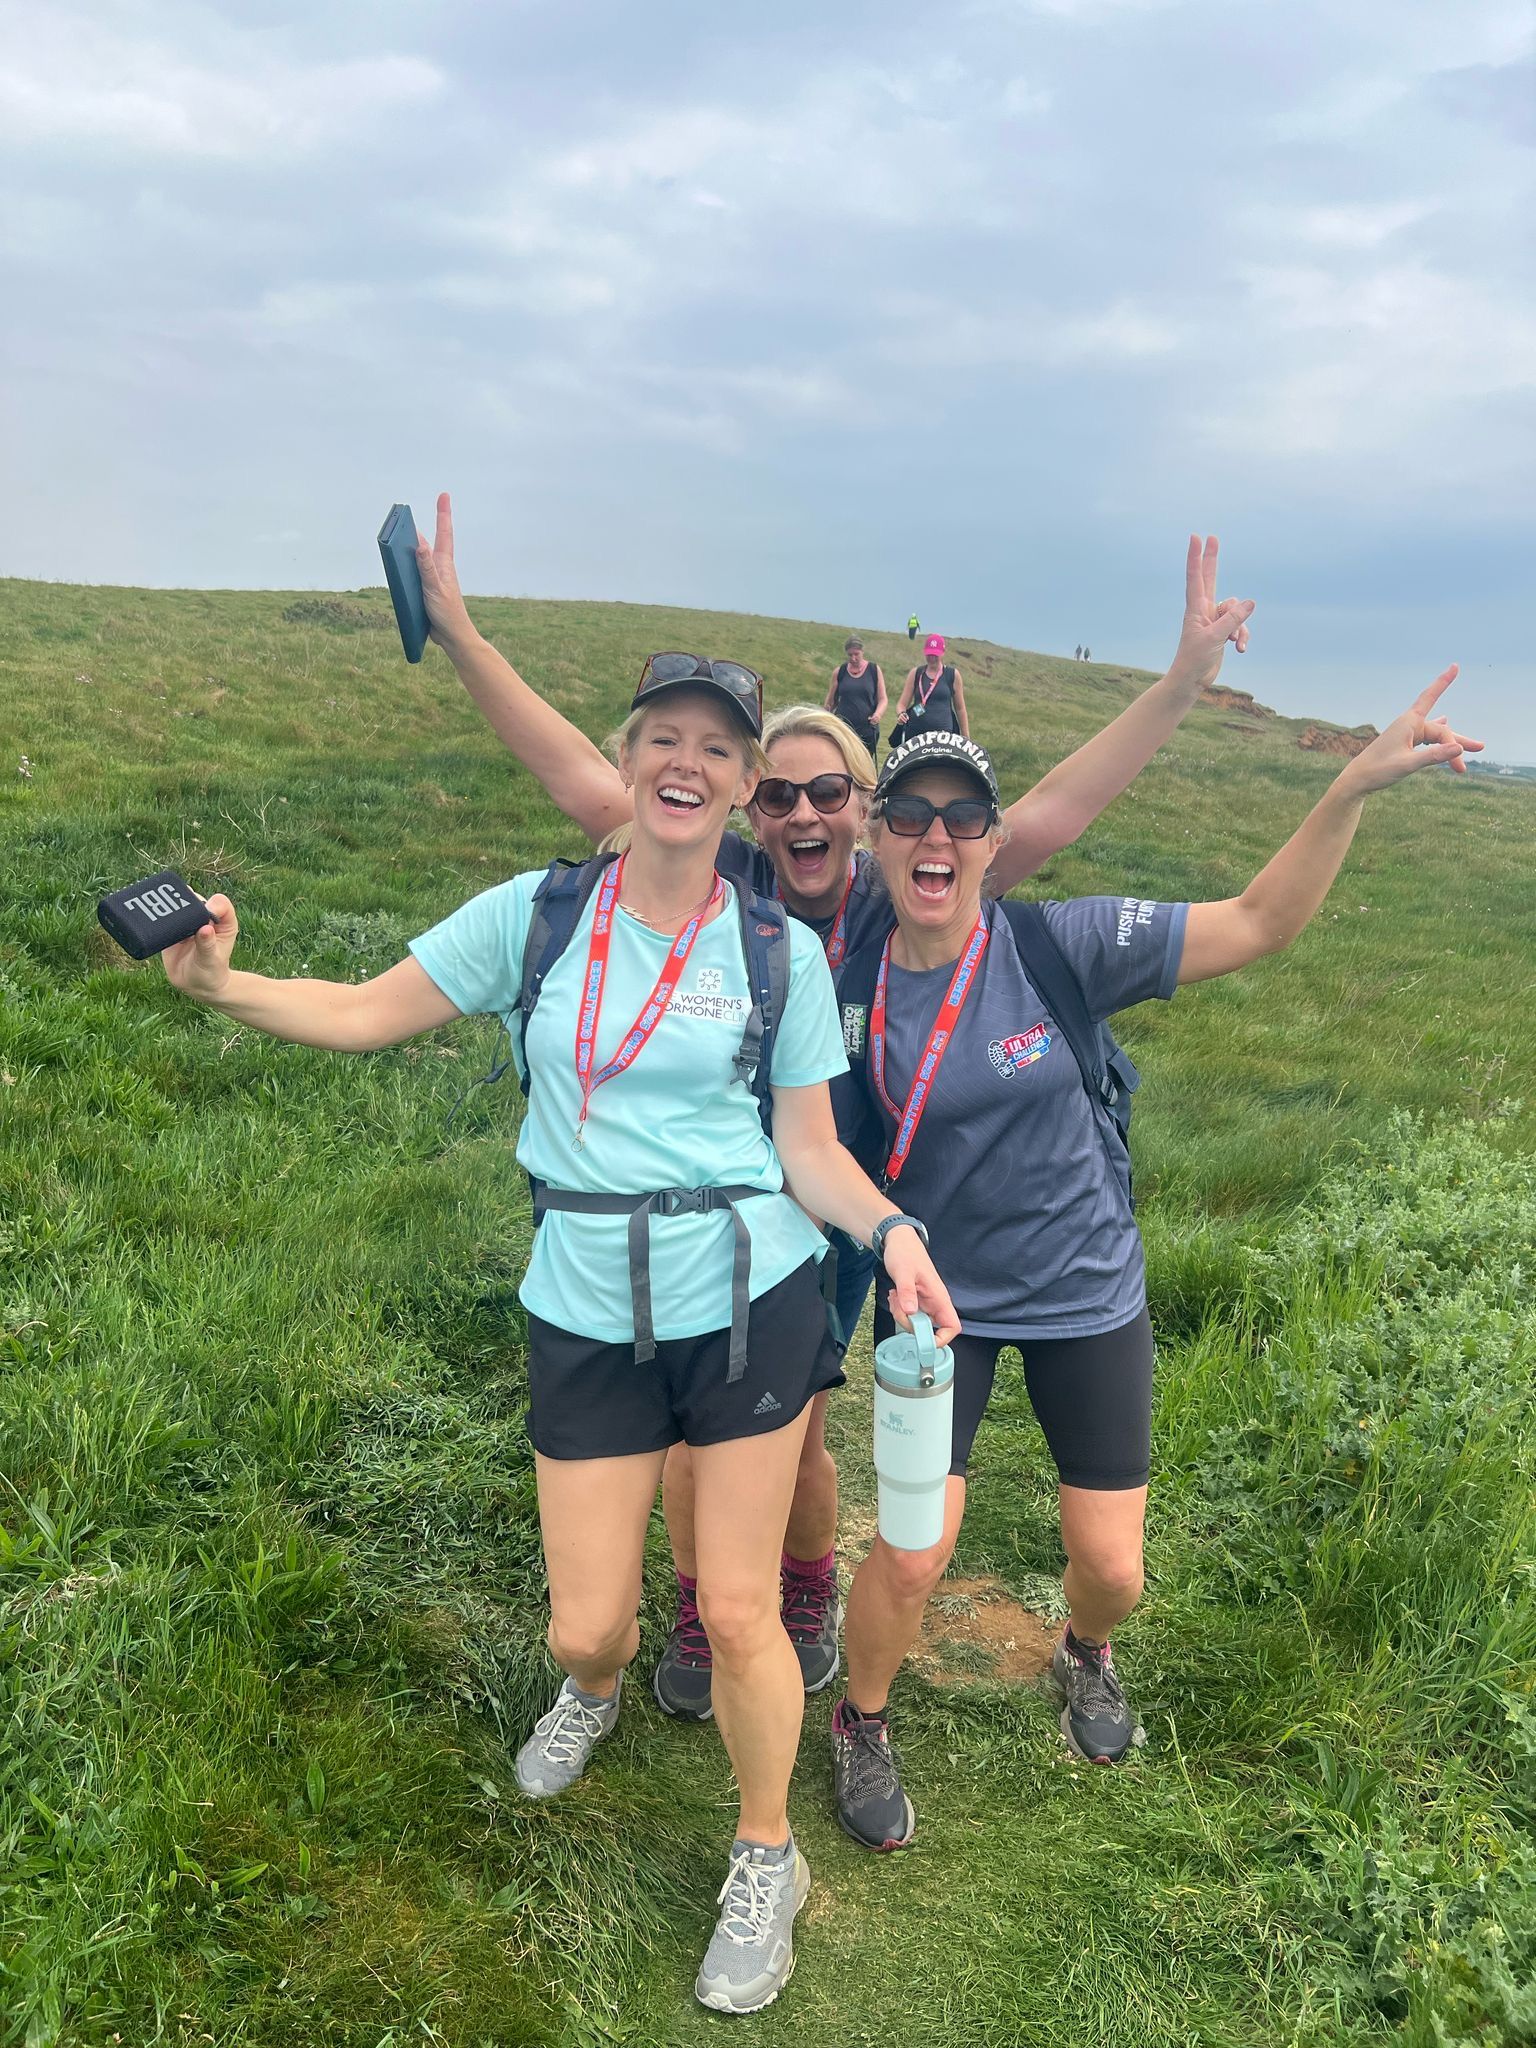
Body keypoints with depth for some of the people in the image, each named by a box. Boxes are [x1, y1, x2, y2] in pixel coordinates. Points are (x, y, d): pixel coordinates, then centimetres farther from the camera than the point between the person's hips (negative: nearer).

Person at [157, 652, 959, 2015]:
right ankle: (598, 1684, 51)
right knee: (585, 1626, 9)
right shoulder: (537, 914, -1)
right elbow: (360, 1014, 0)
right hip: (588, 1315, 1)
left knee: (739, 1613, 5)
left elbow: (809, 1153, 0)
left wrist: (892, 1231, -18)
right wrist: (221, 984, -15)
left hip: (750, 1301, -1)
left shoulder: (780, 953, -2)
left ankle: (767, 1861, 34)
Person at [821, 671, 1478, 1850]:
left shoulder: (1061, 945, -16)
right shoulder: (850, 993, -11)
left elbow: (1258, 926, -14)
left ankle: (1087, 1655, 49)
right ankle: (862, 1723, 31)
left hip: (1087, 1293, 1)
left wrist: (1354, 790, -23)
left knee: (1112, 1567, 10)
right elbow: (830, 1163, 2)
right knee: (911, 1561, -3)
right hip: (940, 1299, 0)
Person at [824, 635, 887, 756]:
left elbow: (883, 699, 2)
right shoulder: (840, 672, 5)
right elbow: (831, 702, 12)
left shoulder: (874, 670, 3)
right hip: (843, 729, 0)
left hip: (867, 731, 0)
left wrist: (878, 714, -18)